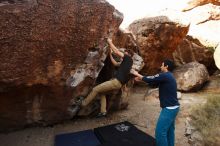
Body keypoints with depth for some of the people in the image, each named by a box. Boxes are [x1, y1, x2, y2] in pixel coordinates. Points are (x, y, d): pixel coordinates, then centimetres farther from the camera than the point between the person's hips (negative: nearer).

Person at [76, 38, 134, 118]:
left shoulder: (129, 59, -3)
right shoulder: (125, 62, 23)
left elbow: (116, 52, -5)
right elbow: (115, 63, 27)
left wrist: (110, 42, 7)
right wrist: (110, 54, 26)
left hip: (116, 82, -10)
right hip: (116, 81, 10)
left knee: (95, 89, -4)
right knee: (101, 91, 18)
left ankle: (83, 103, 14)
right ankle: (103, 111, 13)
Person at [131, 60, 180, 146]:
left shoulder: (165, 76, -16)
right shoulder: (168, 76, 15)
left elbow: (150, 80, -13)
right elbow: (153, 80, 19)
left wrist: (137, 74, 1)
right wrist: (140, 78, 17)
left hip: (169, 108, -10)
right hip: (173, 107, 10)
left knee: (160, 132, -4)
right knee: (170, 130, 19)